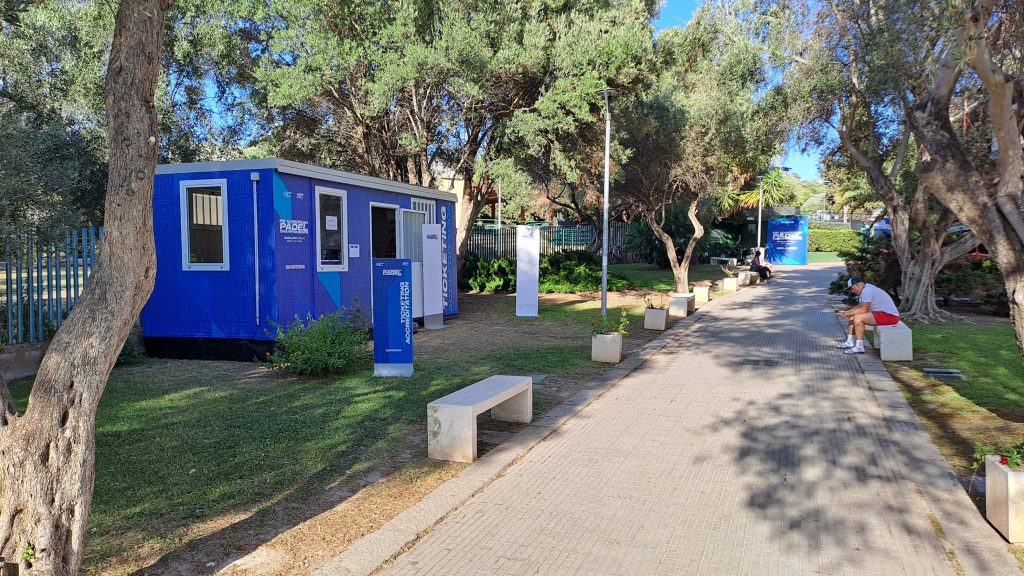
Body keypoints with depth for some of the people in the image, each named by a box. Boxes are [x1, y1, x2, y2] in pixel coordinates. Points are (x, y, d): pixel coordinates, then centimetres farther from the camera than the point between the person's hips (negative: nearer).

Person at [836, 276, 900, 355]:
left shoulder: (867, 291, -20)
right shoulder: (866, 289, 13)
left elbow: (863, 309, -23)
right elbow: (860, 306, 18)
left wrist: (847, 314, -13)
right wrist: (847, 312, 7)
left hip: (889, 316, -11)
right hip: (882, 313, 11)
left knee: (858, 318, -23)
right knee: (853, 316, 12)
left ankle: (859, 347, -23)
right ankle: (850, 342, 12)